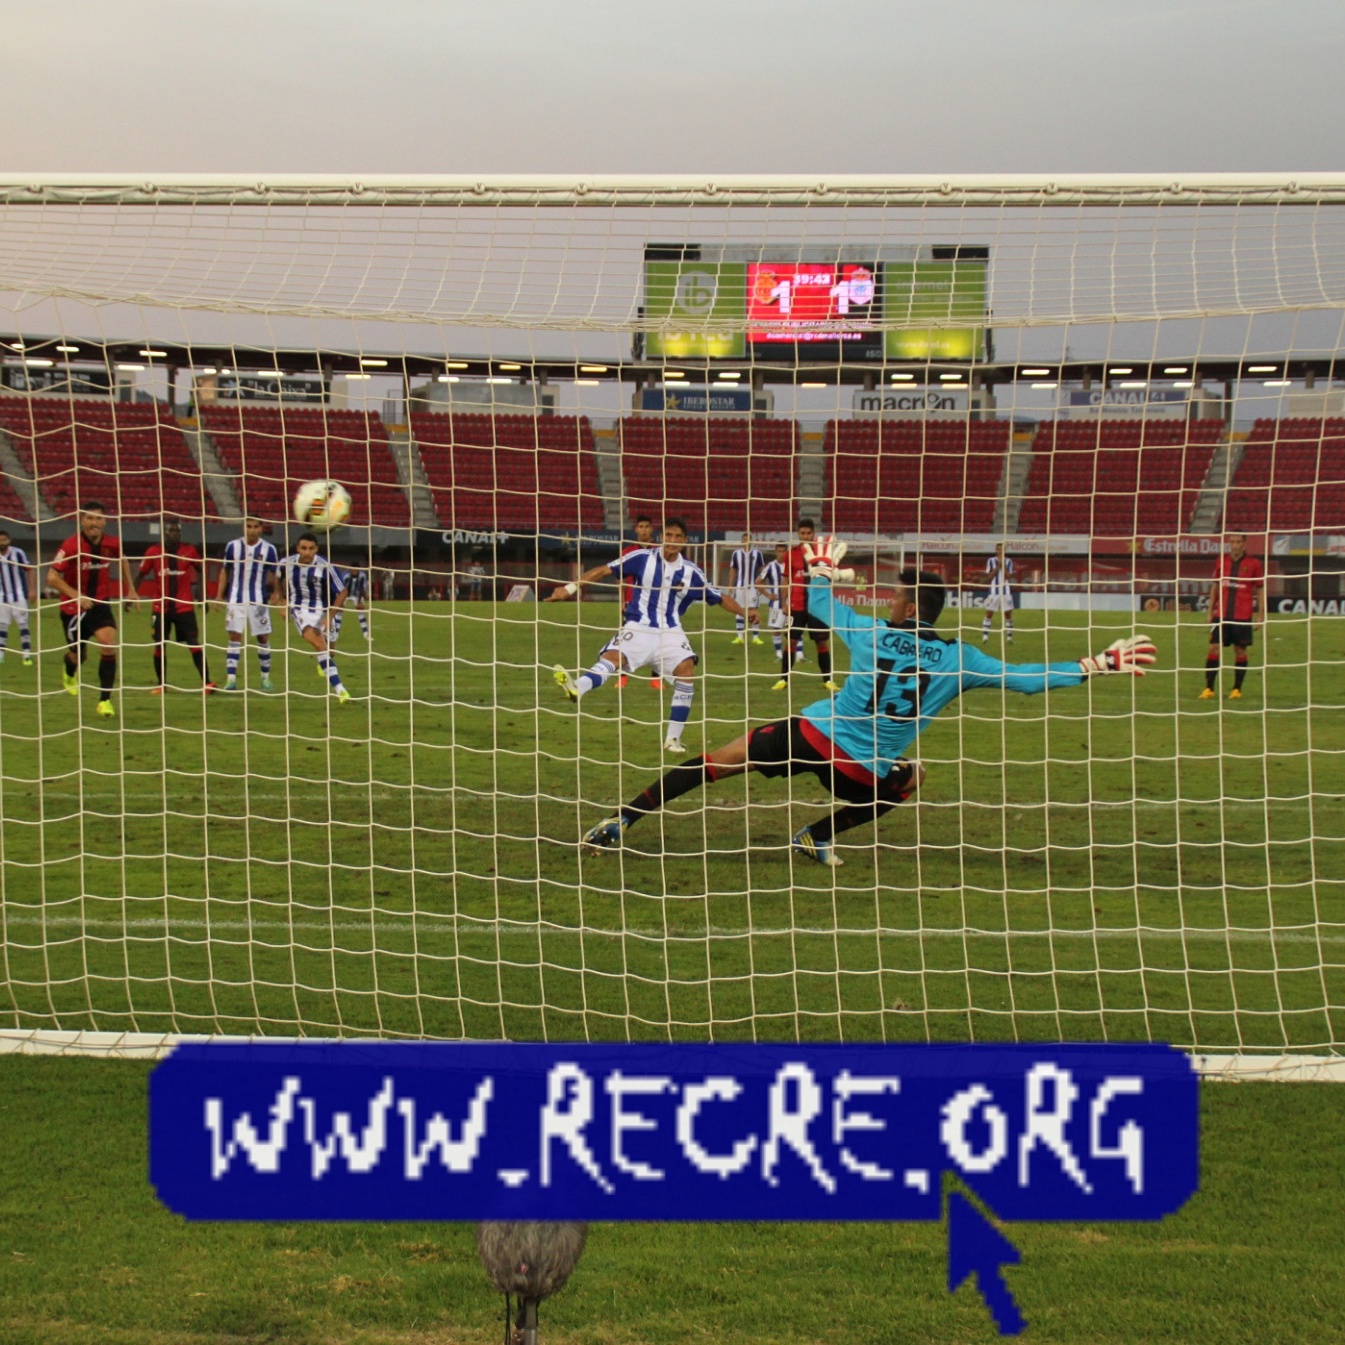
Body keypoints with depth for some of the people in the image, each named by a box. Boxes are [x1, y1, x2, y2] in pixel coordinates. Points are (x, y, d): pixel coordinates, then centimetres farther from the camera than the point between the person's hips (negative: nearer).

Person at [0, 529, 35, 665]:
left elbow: (29, 571, -4)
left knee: (23, 625, -4)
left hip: (19, 597, -4)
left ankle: (27, 655, -3)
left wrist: (31, 590, -11)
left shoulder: (18, 553, -7)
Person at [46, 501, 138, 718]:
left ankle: (105, 700, -10)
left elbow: (122, 560, 18)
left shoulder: (112, 544, -7)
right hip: (73, 607, -2)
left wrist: (130, 588, 15)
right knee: (78, 655, 12)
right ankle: (69, 675, 52)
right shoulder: (71, 546, -20)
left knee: (109, 645, -19)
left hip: (101, 603, 2)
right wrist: (76, 595, -31)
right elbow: (52, 577, -21)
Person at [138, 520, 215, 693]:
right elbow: (140, 574, 6)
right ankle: (160, 683, 18)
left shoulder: (189, 551, -2)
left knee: (194, 643, -7)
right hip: (160, 607, 1)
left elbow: (202, 571, 9)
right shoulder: (154, 552, -2)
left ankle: (206, 681, -7)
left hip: (184, 606, -1)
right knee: (160, 644, 4)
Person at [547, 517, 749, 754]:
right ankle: (577, 688, -60)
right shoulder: (643, 558, -3)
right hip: (638, 627, -2)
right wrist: (571, 587, -10)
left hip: (670, 631, 2)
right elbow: (605, 570, -3)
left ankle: (673, 739, -12)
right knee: (613, 656, -28)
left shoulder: (692, 572, 3)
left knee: (686, 668, -21)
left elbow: (719, 598, 12)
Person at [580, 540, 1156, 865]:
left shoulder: (871, 633, -1)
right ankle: (817, 836, 31)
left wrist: (821, 568, 38)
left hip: (812, 734, 0)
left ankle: (623, 821, 2)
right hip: (866, 770, 0)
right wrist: (1098, 664, 6)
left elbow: (819, 602, 16)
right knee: (908, 780, 33)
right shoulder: (958, 659, -4)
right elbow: (1023, 678, -1)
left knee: (712, 764, 9)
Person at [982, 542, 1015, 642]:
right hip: (994, 590, -1)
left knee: (1008, 614, 2)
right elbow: (990, 576, -5)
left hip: (1006, 591, 1)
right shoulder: (991, 561, 3)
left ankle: (1009, 637, 10)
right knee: (989, 614, -3)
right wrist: (998, 566, -13)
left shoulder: (1008, 561, 6)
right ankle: (985, 637, -3)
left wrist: (1003, 565, -14)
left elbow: (1007, 576, -4)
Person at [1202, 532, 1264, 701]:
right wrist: (1210, 611, 12)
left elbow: (1260, 590, 3)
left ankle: (1237, 689, 14)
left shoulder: (1253, 564, -1)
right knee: (1214, 648, -4)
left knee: (1240, 651, 4)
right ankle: (1209, 688, 0)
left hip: (1243, 616, -2)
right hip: (1221, 615, 2)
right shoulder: (1221, 561, 8)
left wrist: (1260, 615, -2)